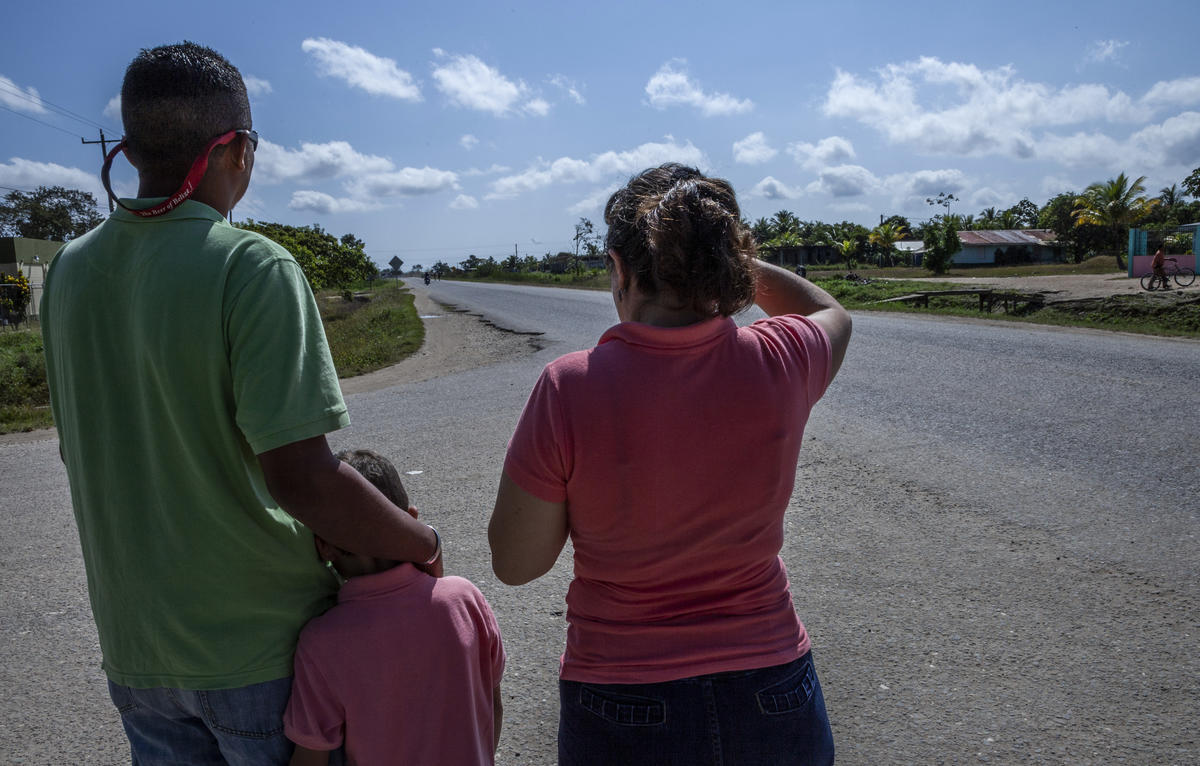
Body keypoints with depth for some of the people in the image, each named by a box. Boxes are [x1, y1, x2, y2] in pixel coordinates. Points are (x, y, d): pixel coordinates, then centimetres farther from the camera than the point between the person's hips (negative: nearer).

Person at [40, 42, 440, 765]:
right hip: (261, 647, -5)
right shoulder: (251, 267, -21)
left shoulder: (69, 270, 1)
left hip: (134, 650, 6)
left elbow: (85, 457, 10)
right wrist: (425, 544, -12)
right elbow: (300, 479, -27)